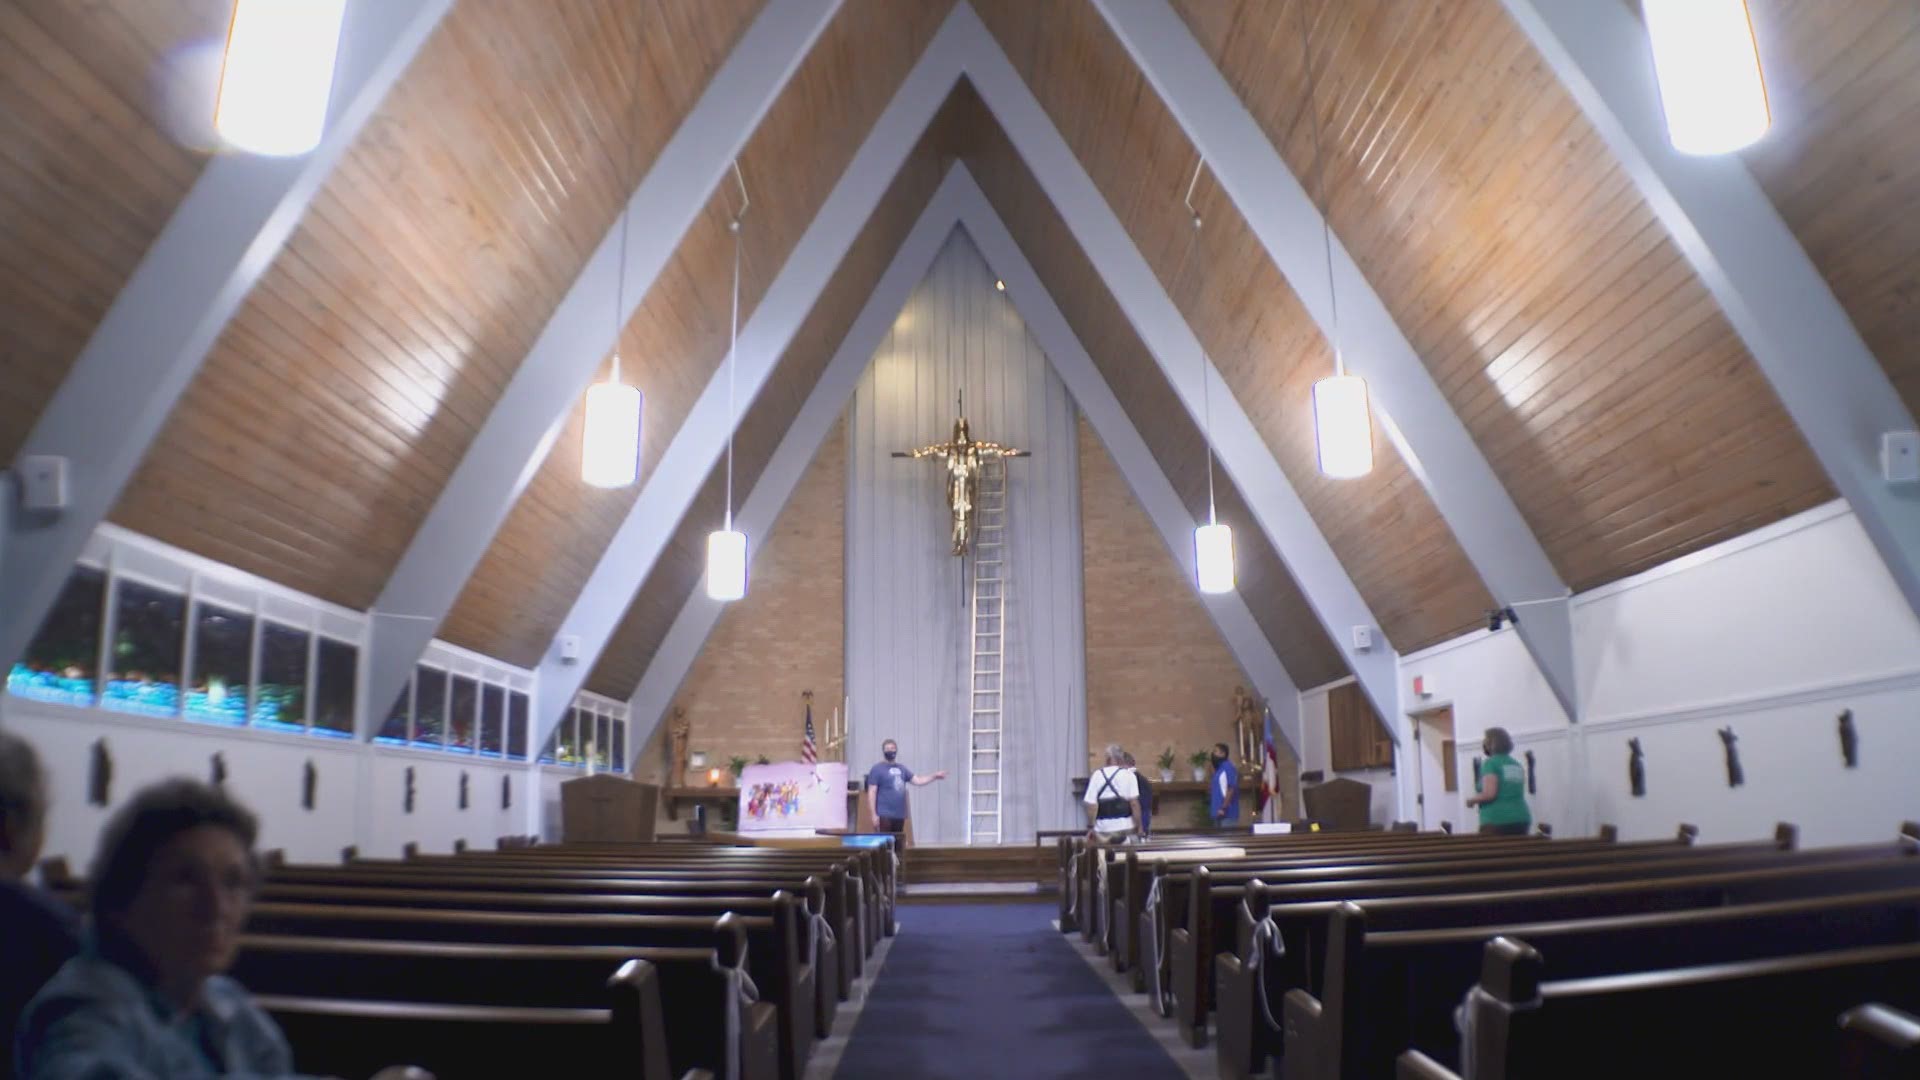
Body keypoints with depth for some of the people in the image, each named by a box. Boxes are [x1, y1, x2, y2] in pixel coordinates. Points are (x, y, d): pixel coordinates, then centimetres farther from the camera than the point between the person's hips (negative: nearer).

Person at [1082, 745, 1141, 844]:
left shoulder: (1097, 776, 0)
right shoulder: (1129, 775, -3)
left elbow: (1091, 805, -3)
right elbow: (1134, 803, -9)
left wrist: (1090, 827, 6)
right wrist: (1139, 827, -2)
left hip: (1103, 828, 1)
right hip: (1125, 827, -1)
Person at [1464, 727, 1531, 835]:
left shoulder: (1490, 763, -7)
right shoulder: (1517, 766, 14)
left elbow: (1489, 794, -15)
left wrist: (1471, 800, 1)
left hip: (1497, 821, -7)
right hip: (1521, 819, 7)